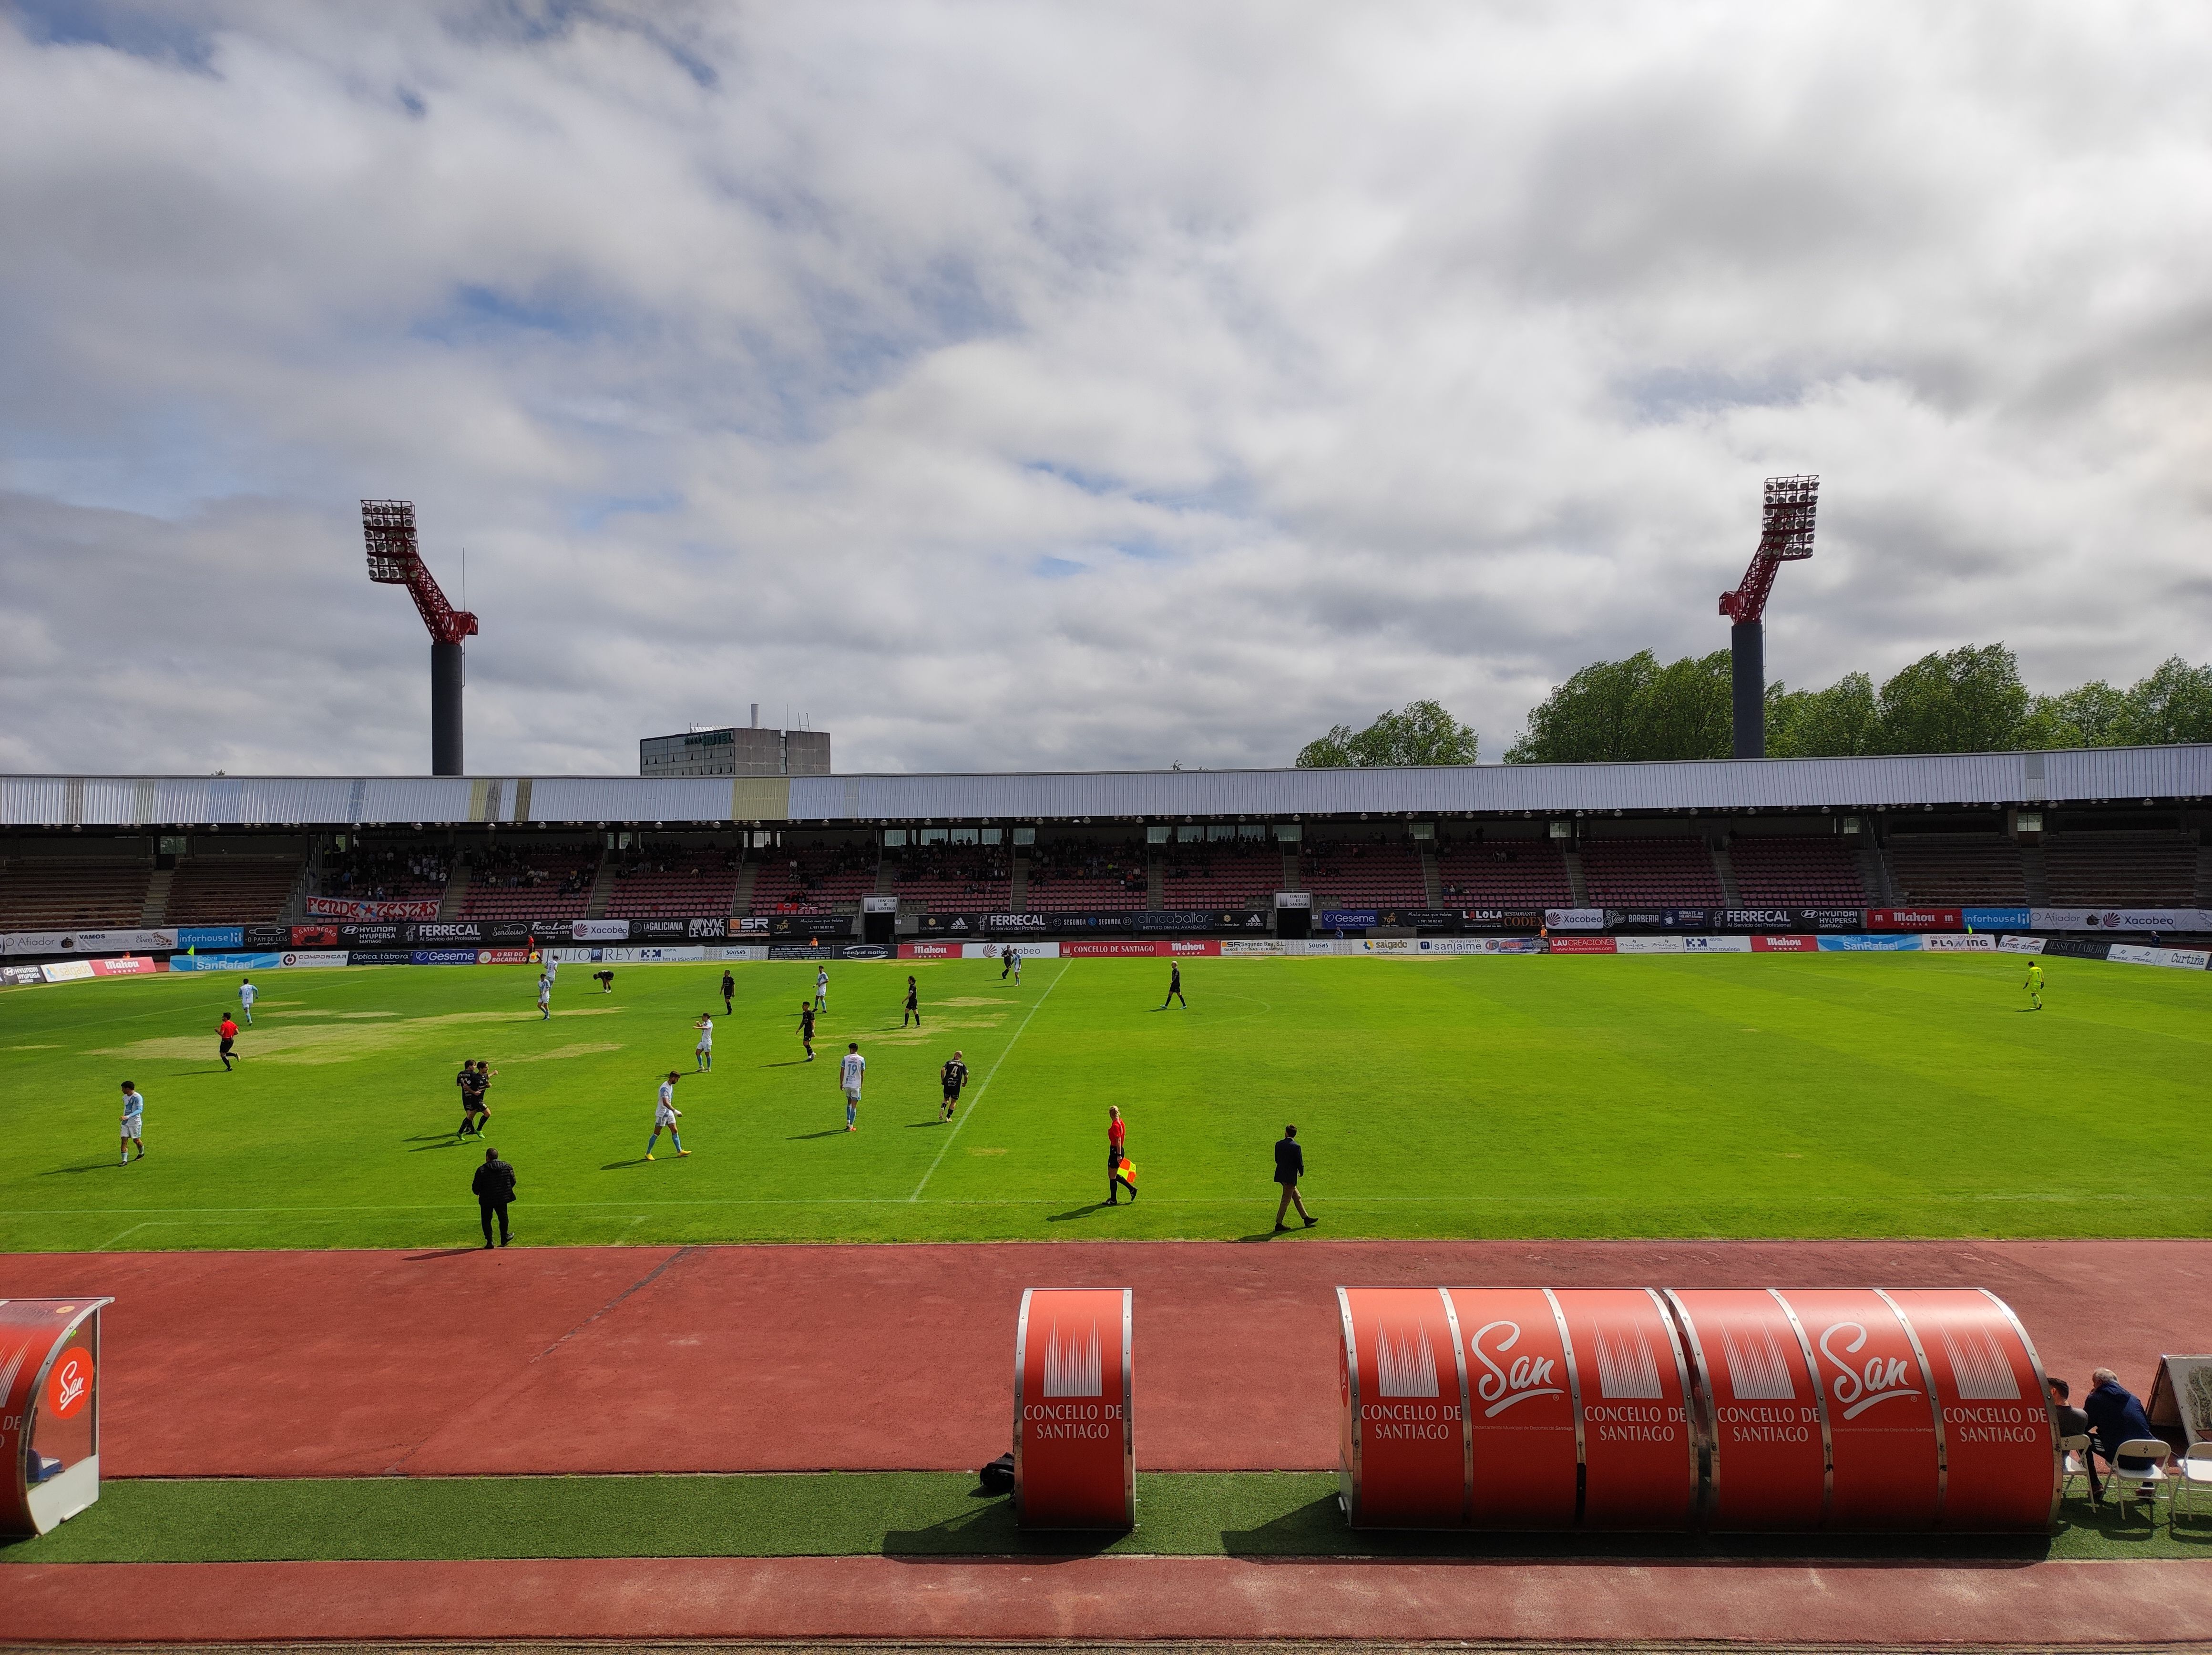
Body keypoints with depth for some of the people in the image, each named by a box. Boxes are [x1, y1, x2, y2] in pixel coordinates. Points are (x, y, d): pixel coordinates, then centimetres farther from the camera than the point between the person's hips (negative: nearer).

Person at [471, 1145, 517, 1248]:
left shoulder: (482, 1170, -14)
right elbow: (513, 1181, 5)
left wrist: (478, 1193, 13)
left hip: (487, 1201, -3)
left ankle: (489, 1241, 6)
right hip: (502, 1198, 3)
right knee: (503, 1218, 20)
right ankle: (504, 1238, 31)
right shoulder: (507, 1167, -3)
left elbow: (476, 1187, -9)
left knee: (486, 1220, 10)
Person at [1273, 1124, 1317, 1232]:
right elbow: (1300, 1162, -13)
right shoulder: (1296, 1147, -16)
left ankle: (1306, 1219, 26)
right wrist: (1301, 1173, 6)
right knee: (1286, 1201, 1)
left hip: (1281, 1174, 7)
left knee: (1297, 1198, 18)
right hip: (1290, 1177, -7)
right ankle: (1279, 1224, 5)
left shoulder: (1279, 1144, 1)